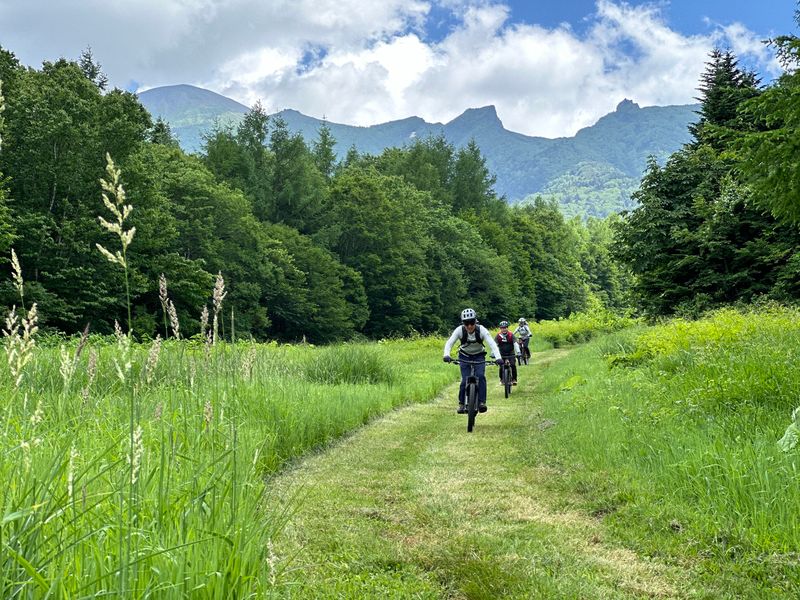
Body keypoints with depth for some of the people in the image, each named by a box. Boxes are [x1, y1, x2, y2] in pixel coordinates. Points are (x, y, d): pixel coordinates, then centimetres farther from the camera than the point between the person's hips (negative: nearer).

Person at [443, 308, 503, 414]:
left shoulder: (481, 330, -26)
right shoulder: (460, 330, -24)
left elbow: (492, 344, -35)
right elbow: (449, 343, -31)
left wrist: (498, 357, -51)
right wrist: (446, 355, -50)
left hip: (479, 356, 0)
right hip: (464, 356, 0)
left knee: (480, 376, -23)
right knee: (465, 380, -13)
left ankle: (482, 402, -17)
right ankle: (461, 403, 4)